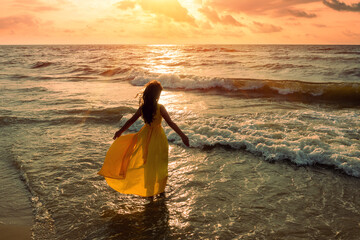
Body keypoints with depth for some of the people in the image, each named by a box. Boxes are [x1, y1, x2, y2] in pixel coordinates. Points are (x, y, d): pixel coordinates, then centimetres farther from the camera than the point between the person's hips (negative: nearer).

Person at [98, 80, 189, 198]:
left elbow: (131, 121, 1)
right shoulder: (160, 108, -19)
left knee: (148, 164, 18)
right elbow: (171, 123, -21)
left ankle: (150, 191, 28)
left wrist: (120, 131, 14)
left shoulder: (142, 108, -8)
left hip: (146, 137, 4)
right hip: (158, 137, -4)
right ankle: (160, 190, 25)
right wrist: (182, 135, -19)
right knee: (159, 164, 13)